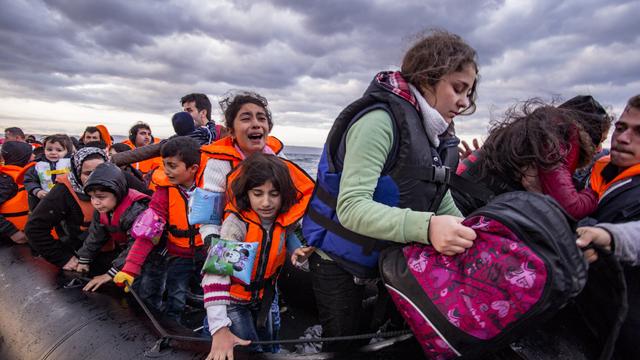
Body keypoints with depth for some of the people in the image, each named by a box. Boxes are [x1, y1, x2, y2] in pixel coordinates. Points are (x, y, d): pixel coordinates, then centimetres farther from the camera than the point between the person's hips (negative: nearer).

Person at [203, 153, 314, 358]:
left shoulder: (286, 219, -18)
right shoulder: (236, 224, -31)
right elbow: (215, 272, -40)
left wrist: (300, 253, -18)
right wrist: (219, 328, -48)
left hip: (266, 295, 5)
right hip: (233, 299, -4)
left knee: (270, 350, 18)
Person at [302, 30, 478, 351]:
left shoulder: (436, 133, 4)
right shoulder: (381, 120, -25)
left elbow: (441, 204, 6)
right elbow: (351, 206, -34)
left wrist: (471, 236, -11)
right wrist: (425, 227, -46)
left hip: (390, 259, 8)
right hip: (340, 262, -8)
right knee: (345, 347, 9)